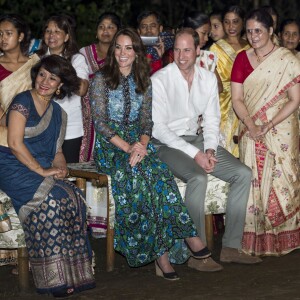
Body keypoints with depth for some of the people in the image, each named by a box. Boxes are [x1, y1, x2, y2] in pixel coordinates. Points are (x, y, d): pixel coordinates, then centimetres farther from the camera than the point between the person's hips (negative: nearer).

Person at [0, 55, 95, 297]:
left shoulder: (58, 113, 18)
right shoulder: (22, 102, -4)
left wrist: (61, 167, -3)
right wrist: (42, 171, -16)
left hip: (43, 171, 6)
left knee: (75, 198, -23)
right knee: (51, 199, -33)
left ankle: (70, 272, -20)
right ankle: (53, 276, -27)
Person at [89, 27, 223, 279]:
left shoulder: (143, 82, 13)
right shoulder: (101, 79, 1)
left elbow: (147, 122, 10)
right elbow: (100, 124, -6)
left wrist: (141, 145, -12)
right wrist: (127, 147, -18)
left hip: (137, 142, 3)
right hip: (109, 146, -3)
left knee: (157, 171, -31)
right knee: (138, 172, -34)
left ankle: (160, 251, -29)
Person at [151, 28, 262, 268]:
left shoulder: (208, 79, 7)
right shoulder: (159, 80, -11)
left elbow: (212, 120, 11)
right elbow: (158, 127, -15)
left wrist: (210, 149, -9)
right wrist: (194, 154, -21)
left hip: (196, 139, 6)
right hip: (166, 145, -6)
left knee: (243, 174, -10)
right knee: (198, 177, -34)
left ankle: (231, 247, -9)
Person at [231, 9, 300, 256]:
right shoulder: (242, 59, 6)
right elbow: (237, 99, 2)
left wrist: (268, 126, -15)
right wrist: (252, 126, -13)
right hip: (251, 131, 3)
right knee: (254, 182, 1)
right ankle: (257, 240, 8)